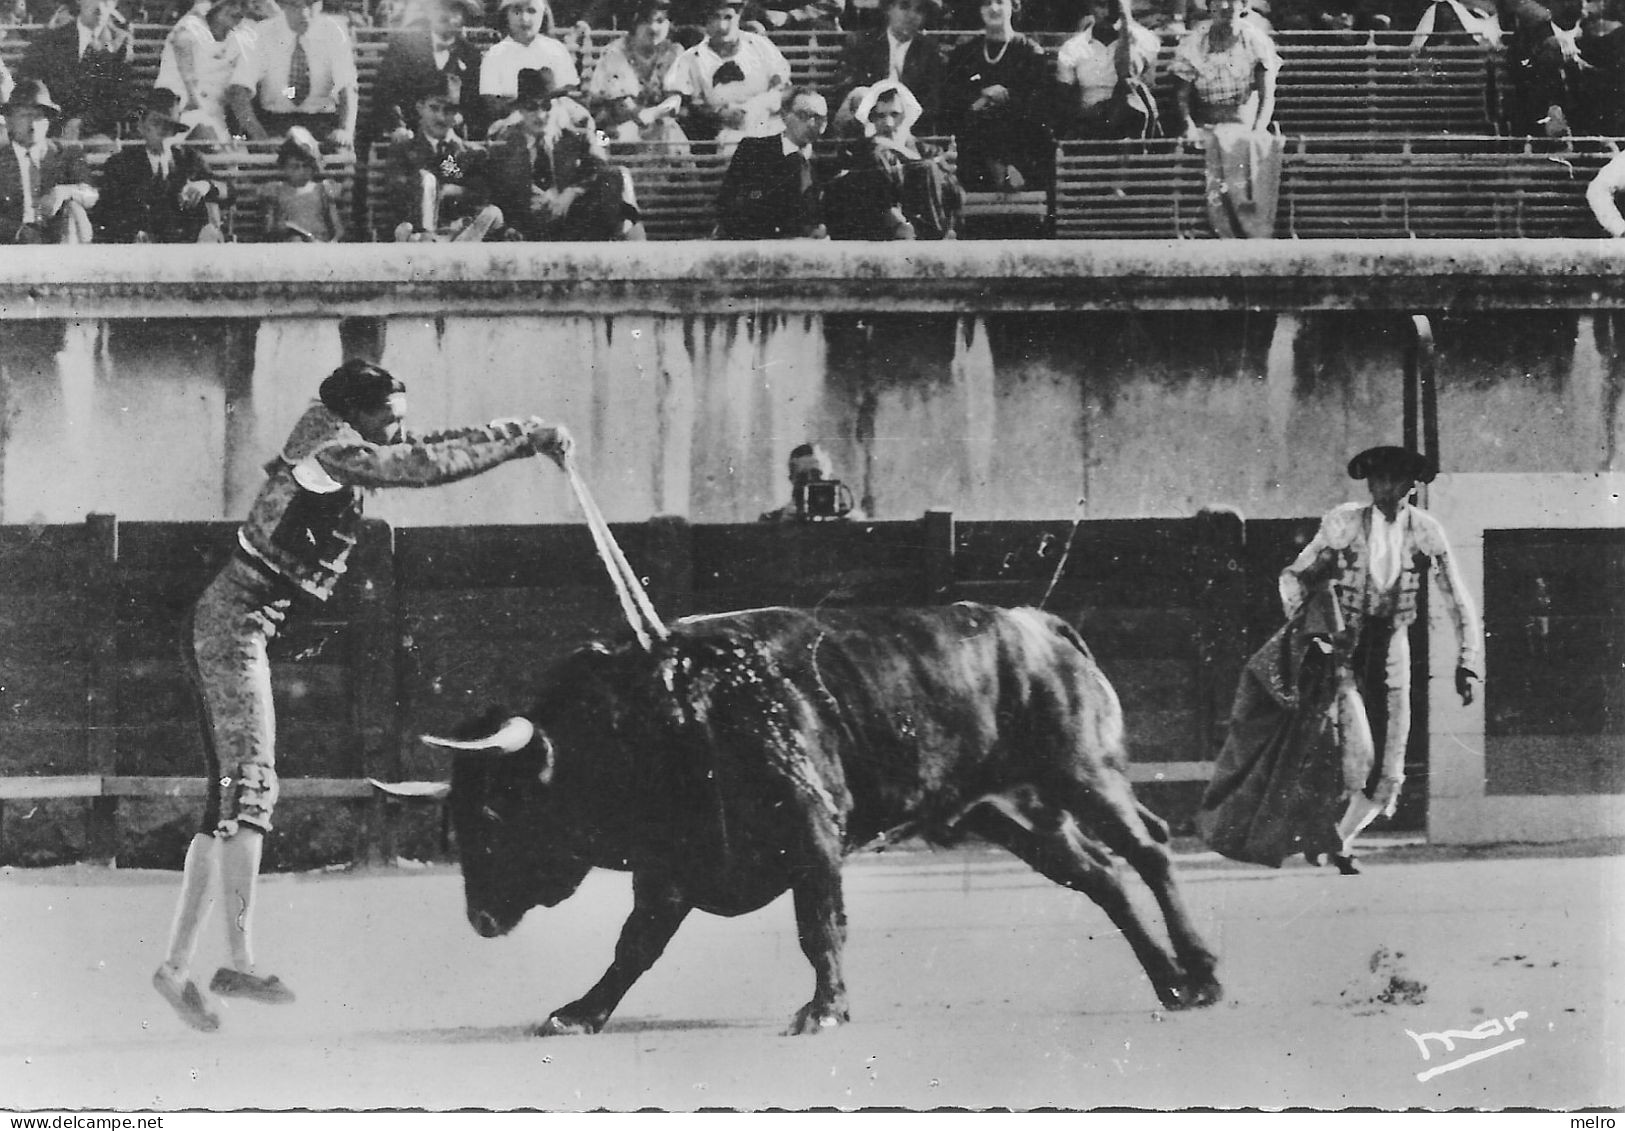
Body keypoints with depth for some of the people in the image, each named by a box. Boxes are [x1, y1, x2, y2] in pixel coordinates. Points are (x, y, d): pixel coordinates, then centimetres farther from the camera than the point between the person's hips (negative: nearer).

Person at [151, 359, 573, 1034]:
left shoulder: (339, 455, 15)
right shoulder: (333, 452, -12)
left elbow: (429, 451, 21)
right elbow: (426, 465, -17)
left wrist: (522, 437, 13)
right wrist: (523, 441, -9)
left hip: (223, 626, 10)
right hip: (234, 623, -10)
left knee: (229, 799, 9)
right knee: (249, 784, -13)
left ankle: (177, 964, 8)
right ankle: (240, 962, -17)